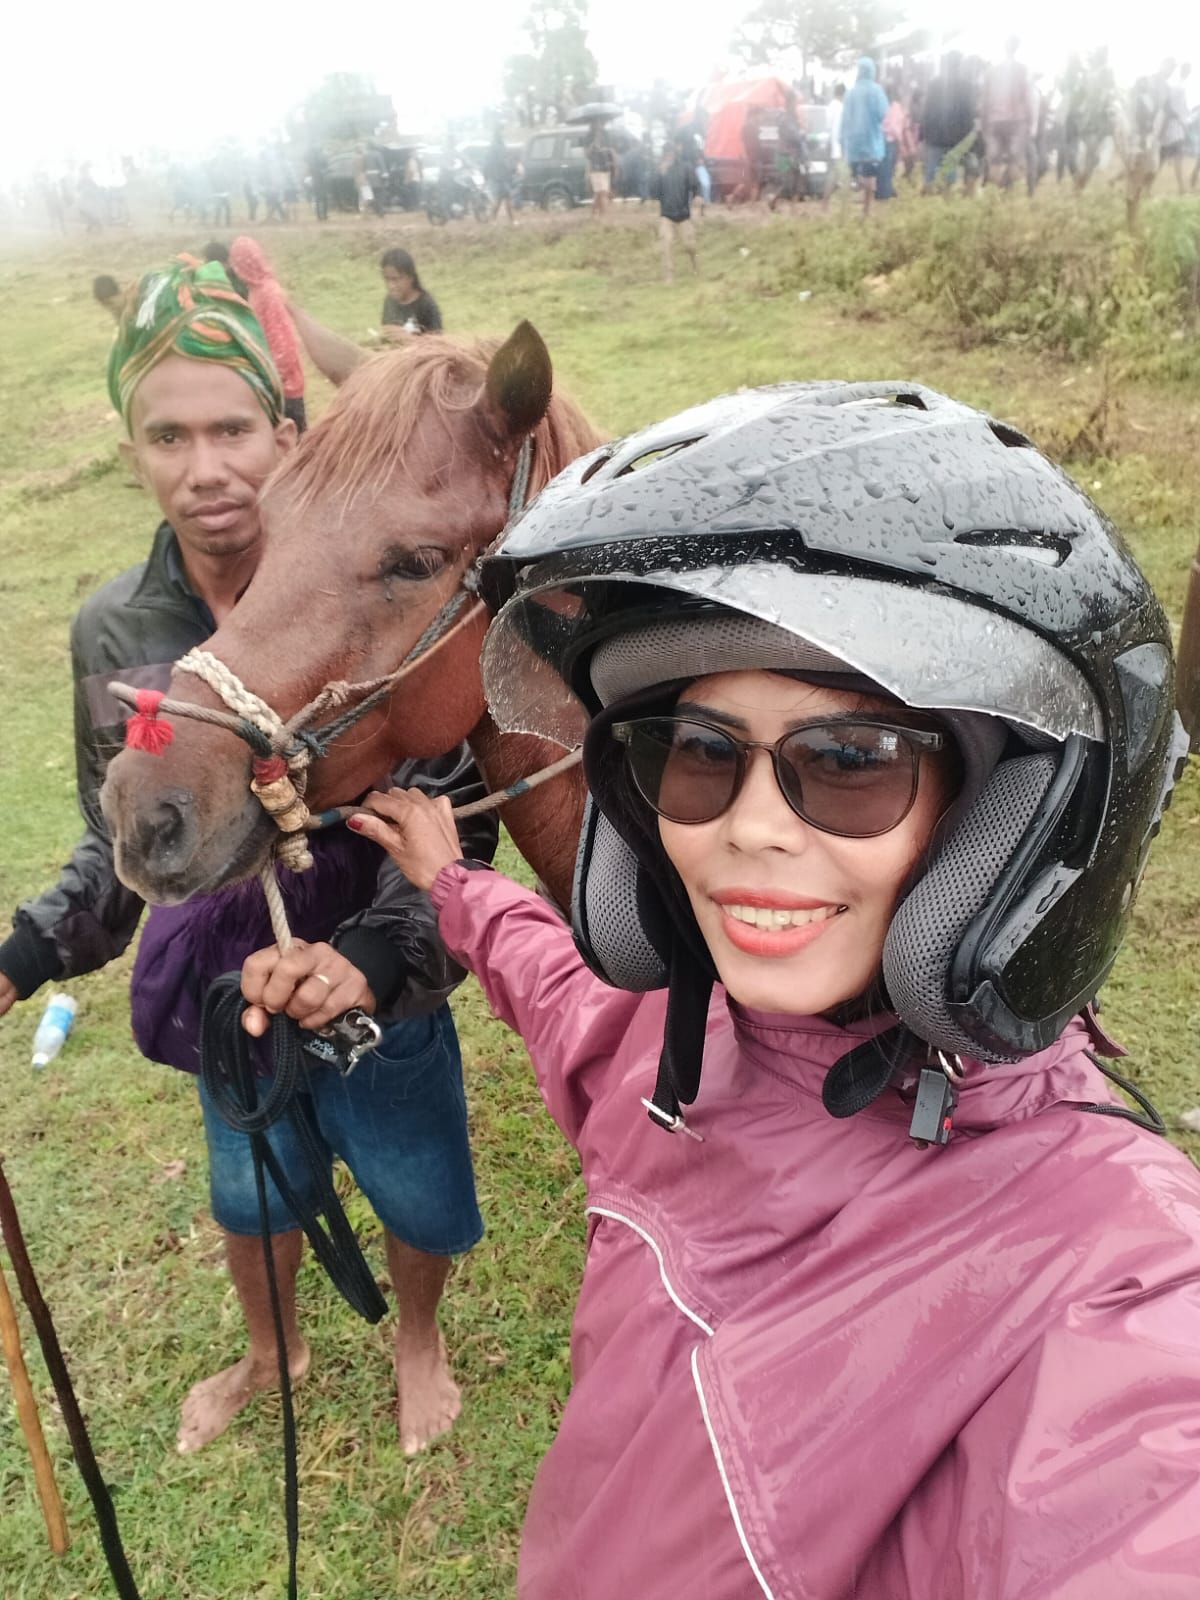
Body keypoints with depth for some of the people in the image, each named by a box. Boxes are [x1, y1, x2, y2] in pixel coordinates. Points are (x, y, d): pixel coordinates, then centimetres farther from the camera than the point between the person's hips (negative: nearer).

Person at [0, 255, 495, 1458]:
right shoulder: (112, 631, -8)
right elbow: (120, 842, 3)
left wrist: (376, 957, -39)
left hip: (378, 987, -3)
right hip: (227, 991, 4)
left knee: (418, 1198, 19)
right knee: (249, 1197, 27)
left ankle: (417, 1340, 55)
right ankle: (272, 1353, 60)